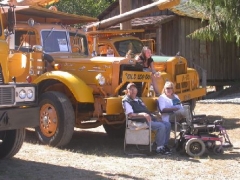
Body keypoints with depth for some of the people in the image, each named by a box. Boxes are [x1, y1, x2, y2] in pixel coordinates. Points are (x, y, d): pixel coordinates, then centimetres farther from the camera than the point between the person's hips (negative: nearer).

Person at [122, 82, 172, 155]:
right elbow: (130, 115, -20)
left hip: (148, 119, 9)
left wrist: (151, 115, 8)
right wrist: (143, 114, -32)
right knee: (161, 126, -25)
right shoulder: (126, 101, -6)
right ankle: (159, 148, -17)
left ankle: (164, 145, 8)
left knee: (167, 124, 2)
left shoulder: (138, 99, 22)